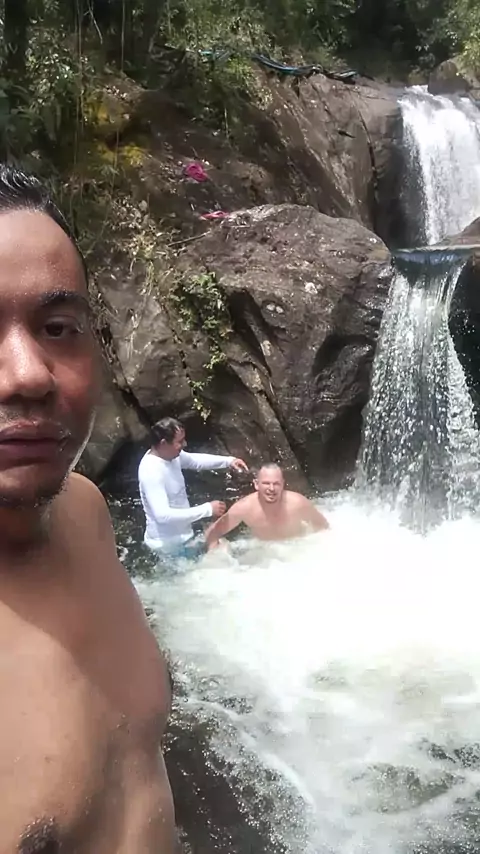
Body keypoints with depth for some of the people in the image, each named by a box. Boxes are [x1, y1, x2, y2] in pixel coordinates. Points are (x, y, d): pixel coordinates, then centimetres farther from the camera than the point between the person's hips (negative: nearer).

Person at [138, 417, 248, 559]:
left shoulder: (170, 454, -4)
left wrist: (228, 461, 1)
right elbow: (163, 515, -37)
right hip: (169, 544, -9)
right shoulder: (151, 472, -31)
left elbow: (195, 461, 15)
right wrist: (207, 509, -34)